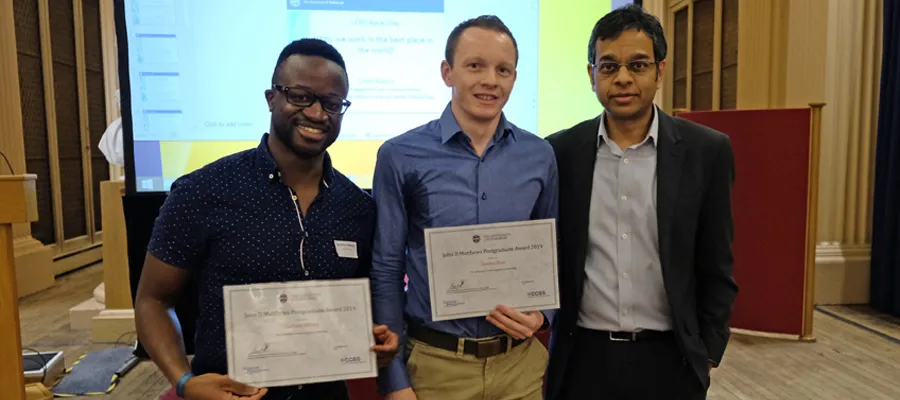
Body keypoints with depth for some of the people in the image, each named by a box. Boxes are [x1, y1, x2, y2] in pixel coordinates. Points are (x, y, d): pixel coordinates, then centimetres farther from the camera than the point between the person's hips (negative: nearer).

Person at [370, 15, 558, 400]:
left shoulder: (539, 156, 0)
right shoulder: (401, 157, -8)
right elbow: (385, 271, -6)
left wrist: (542, 315, -8)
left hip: (522, 362, 3)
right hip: (433, 364, -2)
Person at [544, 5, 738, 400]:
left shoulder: (706, 151, -5)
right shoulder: (560, 152, -3)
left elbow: (716, 269, 1)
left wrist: (707, 354, 0)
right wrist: (538, 330, 3)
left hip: (669, 360, 0)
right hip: (582, 358, 1)